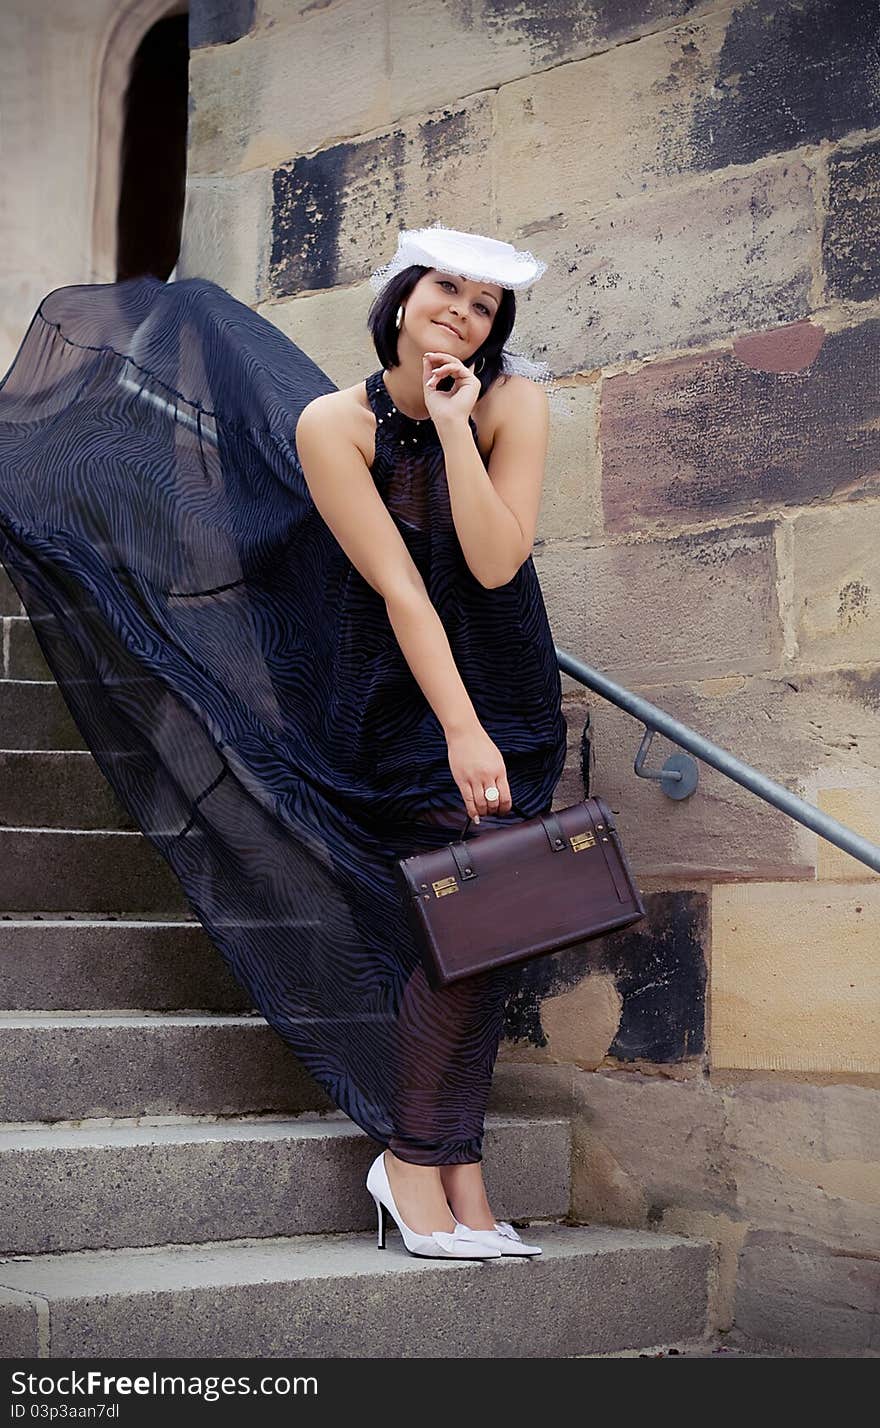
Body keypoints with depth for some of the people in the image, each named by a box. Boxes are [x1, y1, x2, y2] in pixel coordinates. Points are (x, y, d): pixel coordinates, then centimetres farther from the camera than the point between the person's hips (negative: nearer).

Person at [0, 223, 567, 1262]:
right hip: (407, 698, -3)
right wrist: (460, 733, -21)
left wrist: (453, 426, -24)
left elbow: (496, 562, -19)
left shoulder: (513, 401, -8)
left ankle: (449, 1171, 4)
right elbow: (400, 589, -18)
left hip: (511, 697, 3)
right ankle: (420, 1162, 0)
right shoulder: (333, 424, -13)